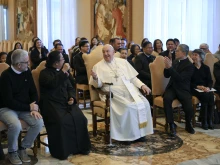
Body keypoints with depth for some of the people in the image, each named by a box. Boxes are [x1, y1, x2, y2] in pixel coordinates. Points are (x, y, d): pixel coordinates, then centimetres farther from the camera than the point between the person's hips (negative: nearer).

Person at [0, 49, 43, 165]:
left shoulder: (27, 72, 3)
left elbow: (33, 92, 6)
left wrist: (34, 108, -12)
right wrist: (29, 107, -20)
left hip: (25, 108, 6)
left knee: (39, 122, -21)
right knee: (16, 125, -36)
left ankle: (23, 148, 1)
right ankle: (12, 151, -5)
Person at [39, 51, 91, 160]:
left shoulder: (62, 72, 20)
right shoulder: (45, 73, 0)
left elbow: (70, 88, 21)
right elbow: (53, 84, -21)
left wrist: (71, 97, 0)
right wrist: (63, 72, -14)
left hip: (65, 102, 6)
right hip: (51, 103, -5)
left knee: (79, 118, -20)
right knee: (61, 121, -33)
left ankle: (80, 147, -7)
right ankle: (61, 151, -19)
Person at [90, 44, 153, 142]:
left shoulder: (123, 62, 17)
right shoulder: (98, 66, 8)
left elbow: (133, 78, 18)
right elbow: (98, 85, 1)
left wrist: (142, 85, 2)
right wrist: (95, 78, -21)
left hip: (129, 89, 4)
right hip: (113, 92, -4)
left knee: (144, 104, -19)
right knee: (128, 107, -30)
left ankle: (140, 132, -7)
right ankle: (128, 134, -14)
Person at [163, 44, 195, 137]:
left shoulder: (190, 65, -8)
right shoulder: (175, 62, 11)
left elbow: (179, 78, -21)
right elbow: (167, 75, 13)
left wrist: (170, 67, -25)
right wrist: (166, 67, -7)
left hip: (183, 90, -4)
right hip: (172, 87, 4)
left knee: (189, 108, -26)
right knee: (166, 98, -31)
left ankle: (188, 124, 11)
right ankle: (172, 125, -20)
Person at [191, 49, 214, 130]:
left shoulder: (206, 68, 14)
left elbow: (210, 81, 6)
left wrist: (208, 87, -17)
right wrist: (198, 86, -19)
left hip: (205, 89, 3)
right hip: (194, 89, -3)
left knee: (211, 96, -28)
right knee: (205, 96, -30)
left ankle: (210, 120, -21)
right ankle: (204, 121, -22)